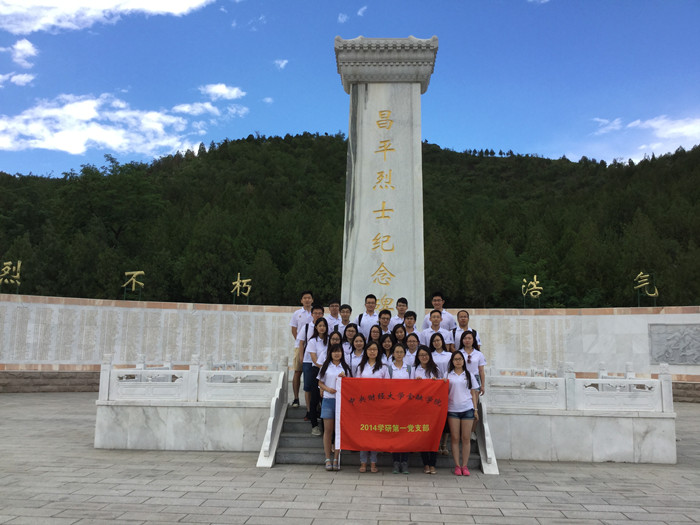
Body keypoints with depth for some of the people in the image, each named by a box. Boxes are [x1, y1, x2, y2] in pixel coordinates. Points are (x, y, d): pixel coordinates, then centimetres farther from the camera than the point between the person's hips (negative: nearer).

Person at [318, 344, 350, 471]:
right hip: (328, 400, 0)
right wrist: (328, 389, -8)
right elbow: (320, 383, 10)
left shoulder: (345, 368, 11)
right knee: (328, 430, 0)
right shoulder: (325, 367, 10)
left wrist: (344, 378, -6)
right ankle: (328, 459, 6)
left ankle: (336, 460, 6)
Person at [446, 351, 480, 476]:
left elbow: (473, 393, 12)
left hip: (467, 409, 1)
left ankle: (464, 466, 7)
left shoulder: (469, 375, 11)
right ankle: (457, 466, 7)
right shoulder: (448, 375, 8)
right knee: (455, 438, 0)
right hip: (452, 409, 0)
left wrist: (475, 409, 5)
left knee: (466, 438, -1)